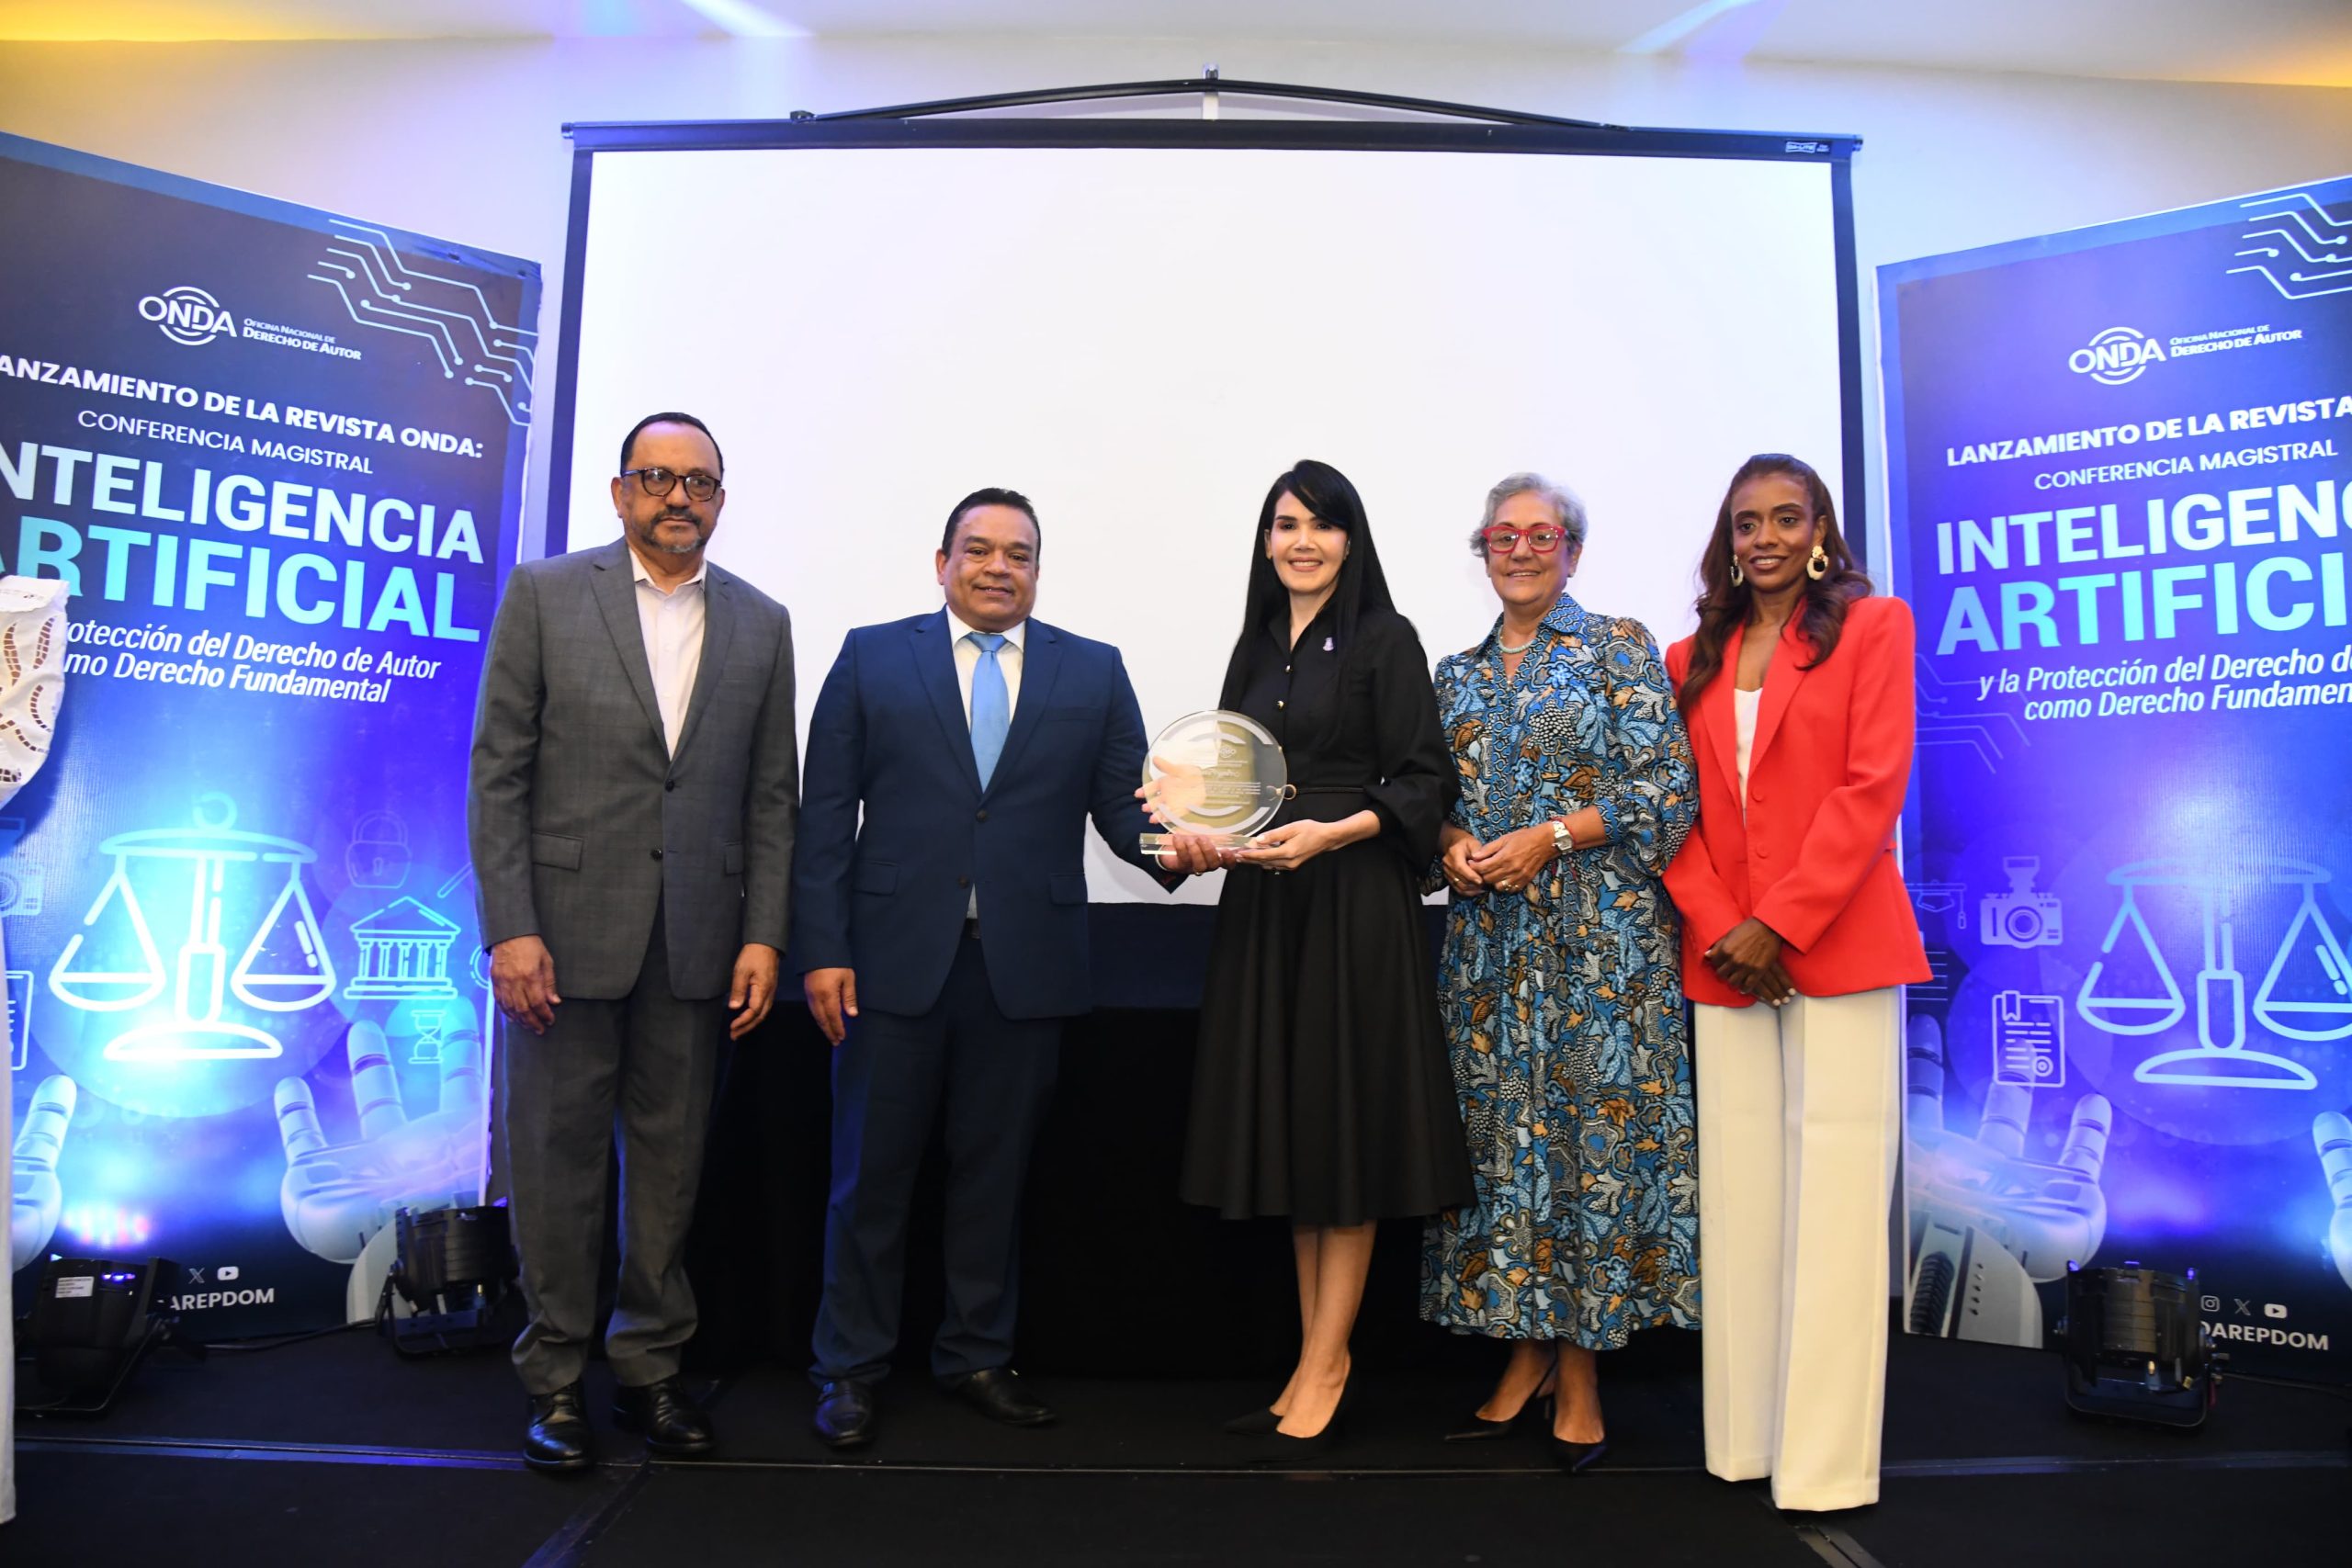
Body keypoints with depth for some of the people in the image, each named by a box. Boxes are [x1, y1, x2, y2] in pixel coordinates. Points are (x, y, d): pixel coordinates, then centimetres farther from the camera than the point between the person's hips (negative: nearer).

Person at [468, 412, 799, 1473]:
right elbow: (498, 771, -2)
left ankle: (649, 1368, 25)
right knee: (557, 1157, 7)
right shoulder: (545, 594, 2)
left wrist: (764, 937, 0)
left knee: (671, 1160, 10)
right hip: (568, 928, -2)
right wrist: (509, 929, -9)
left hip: (697, 939, 2)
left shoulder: (761, 624, 9)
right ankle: (554, 1377, 23)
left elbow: (772, 796, 7)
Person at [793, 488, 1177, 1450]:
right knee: (870, 1175, 9)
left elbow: (1123, 801, 2)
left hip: (1025, 966, 1)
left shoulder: (1095, 673, 8)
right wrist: (821, 950, -6)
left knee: (994, 1173, 13)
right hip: (895, 961, -1)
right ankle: (851, 1369, 27)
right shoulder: (872, 657, 5)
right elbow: (826, 816, 1)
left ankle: (977, 1357, 31)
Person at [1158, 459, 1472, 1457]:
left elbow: (1424, 782, -7)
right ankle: (1318, 1362, 18)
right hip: (1263, 905, 6)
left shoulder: (1384, 641, -2)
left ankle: (1321, 1373, 8)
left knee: (1343, 1129, -1)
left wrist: (1332, 832, -20)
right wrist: (1200, 839, -1)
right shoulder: (1256, 648, 16)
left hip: (1354, 903, -6)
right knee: (1286, 1131, 8)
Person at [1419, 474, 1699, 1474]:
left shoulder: (1620, 648, 1)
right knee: (1504, 1129, 6)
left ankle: (1580, 1375, 9)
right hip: (1490, 935, 5)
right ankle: (1530, 1348, 19)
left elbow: (1667, 787, -6)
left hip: (1600, 935, -4)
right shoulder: (1459, 674, 15)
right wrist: (1454, 845, -4)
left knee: (1593, 1121, -3)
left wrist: (1553, 836, -15)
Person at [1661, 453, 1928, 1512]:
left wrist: (1779, 922, -13)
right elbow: (1678, 807, 9)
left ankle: (1825, 1460, 8)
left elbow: (1873, 787, -8)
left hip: (1838, 947, -4)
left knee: (1834, 1198, -2)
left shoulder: (1873, 626, 3)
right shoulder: (1693, 659, 15)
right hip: (1722, 959, 4)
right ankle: (1745, 1436, 18)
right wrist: (1713, 925, -6)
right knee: (1738, 1201, 7)